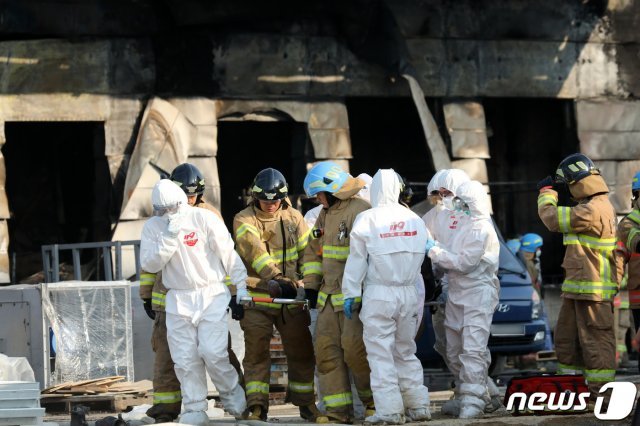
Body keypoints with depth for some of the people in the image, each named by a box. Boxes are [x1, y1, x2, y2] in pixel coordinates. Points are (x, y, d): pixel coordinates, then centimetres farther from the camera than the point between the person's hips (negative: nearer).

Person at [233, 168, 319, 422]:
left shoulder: (293, 218, 7)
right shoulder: (244, 221, -5)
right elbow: (257, 254, -20)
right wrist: (278, 279, -33)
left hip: (291, 298, 3)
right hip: (257, 298, -3)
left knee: (301, 351, 8)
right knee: (256, 351, -5)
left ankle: (305, 401, 21)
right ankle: (257, 406, -1)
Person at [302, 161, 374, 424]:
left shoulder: (361, 211, -13)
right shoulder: (326, 213, 15)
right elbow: (314, 251, 24)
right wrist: (311, 286, 17)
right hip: (330, 295, 9)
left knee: (355, 349, -11)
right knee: (327, 350, 2)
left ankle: (374, 401, 8)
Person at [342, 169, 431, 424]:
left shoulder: (367, 220, -8)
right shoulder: (415, 220, 6)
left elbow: (356, 260, -6)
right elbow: (419, 257, 11)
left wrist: (350, 294, -1)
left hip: (379, 295, -5)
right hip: (409, 293, 5)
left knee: (381, 354, -2)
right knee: (406, 352, 15)